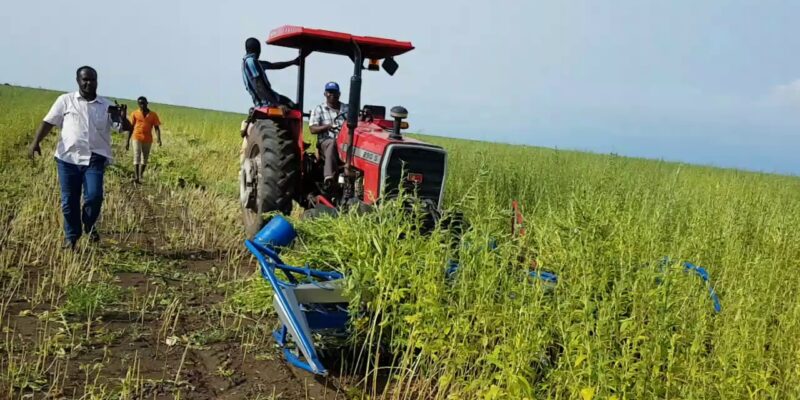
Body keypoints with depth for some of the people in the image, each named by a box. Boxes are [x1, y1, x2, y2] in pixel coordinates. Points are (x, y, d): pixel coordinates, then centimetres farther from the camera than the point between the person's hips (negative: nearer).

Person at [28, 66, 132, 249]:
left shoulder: (107, 105, 6)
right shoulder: (65, 100, 6)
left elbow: (125, 128, 2)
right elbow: (48, 122, 6)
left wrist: (123, 118, -21)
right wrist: (35, 142, -7)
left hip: (95, 159, 0)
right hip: (68, 158, 1)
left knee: (94, 196, -15)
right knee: (69, 200, 5)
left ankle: (89, 225, 17)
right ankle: (71, 236, 24)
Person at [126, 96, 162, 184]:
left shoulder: (153, 115, 4)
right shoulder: (134, 114, 3)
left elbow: (157, 127, 1)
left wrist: (158, 138, -16)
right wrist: (127, 141, 5)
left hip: (148, 139, 2)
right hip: (137, 138, -2)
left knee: (144, 159, 7)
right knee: (137, 157, -13)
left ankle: (140, 177, 18)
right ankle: (136, 177, -19)